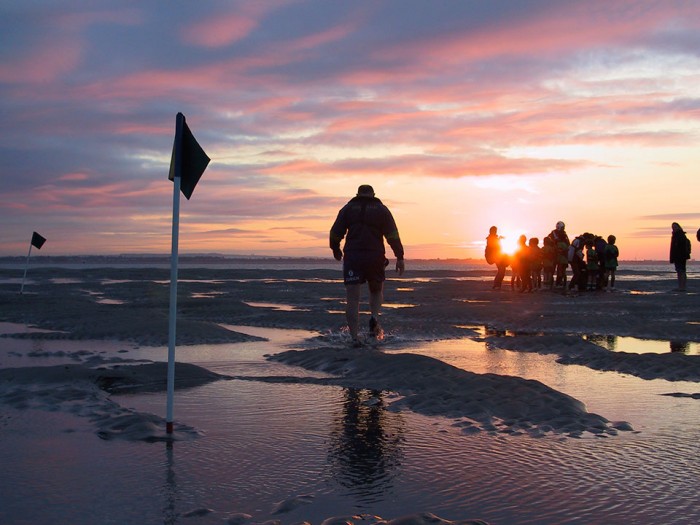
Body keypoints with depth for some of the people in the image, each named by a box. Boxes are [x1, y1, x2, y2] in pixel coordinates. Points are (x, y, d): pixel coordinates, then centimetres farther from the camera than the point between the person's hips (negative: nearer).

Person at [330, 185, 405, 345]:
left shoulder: (348, 208, 13)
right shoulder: (382, 209, 12)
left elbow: (335, 232, 8)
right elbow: (393, 235, 2)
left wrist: (335, 249, 25)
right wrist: (400, 257, 3)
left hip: (352, 256, 0)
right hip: (375, 257, 0)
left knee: (353, 299, -1)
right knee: (377, 291, 22)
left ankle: (354, 338, -12)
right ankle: (374, 318, -6)